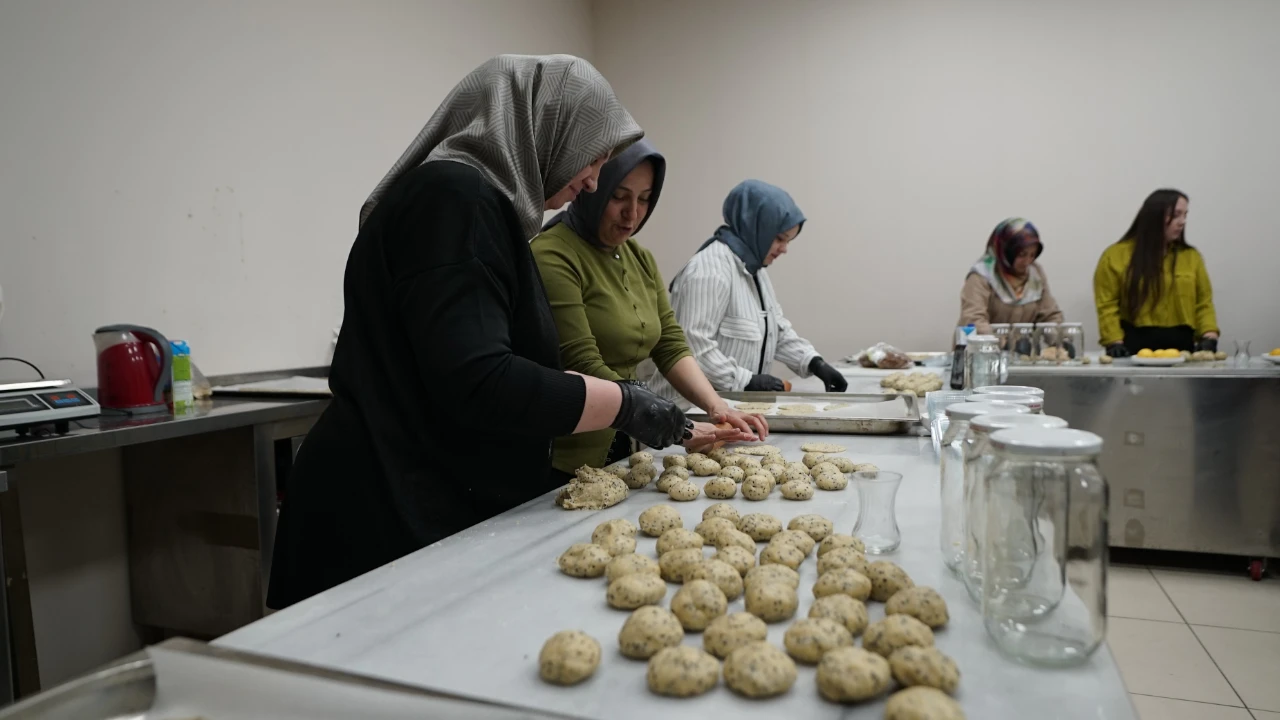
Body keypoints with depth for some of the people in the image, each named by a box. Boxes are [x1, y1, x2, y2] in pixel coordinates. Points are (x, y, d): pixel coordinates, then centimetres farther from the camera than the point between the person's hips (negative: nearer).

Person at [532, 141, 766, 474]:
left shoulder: (640, 258, 10)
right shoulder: (552, 257, -16)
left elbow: (671, 345, 4)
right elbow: (584, 368, -22)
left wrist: (718, 407, -12)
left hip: (625, 450, 7)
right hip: (564, 464, -7)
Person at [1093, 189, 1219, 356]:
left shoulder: (1192, 257, 13)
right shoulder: (1115, 256, 0)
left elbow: (1203, 304, 10)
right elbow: (1107, 306, -5)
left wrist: (1209, 337, -6)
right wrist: (1115, 343, -15)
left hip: (1181, 345, 4)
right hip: (1134, 347, -3)